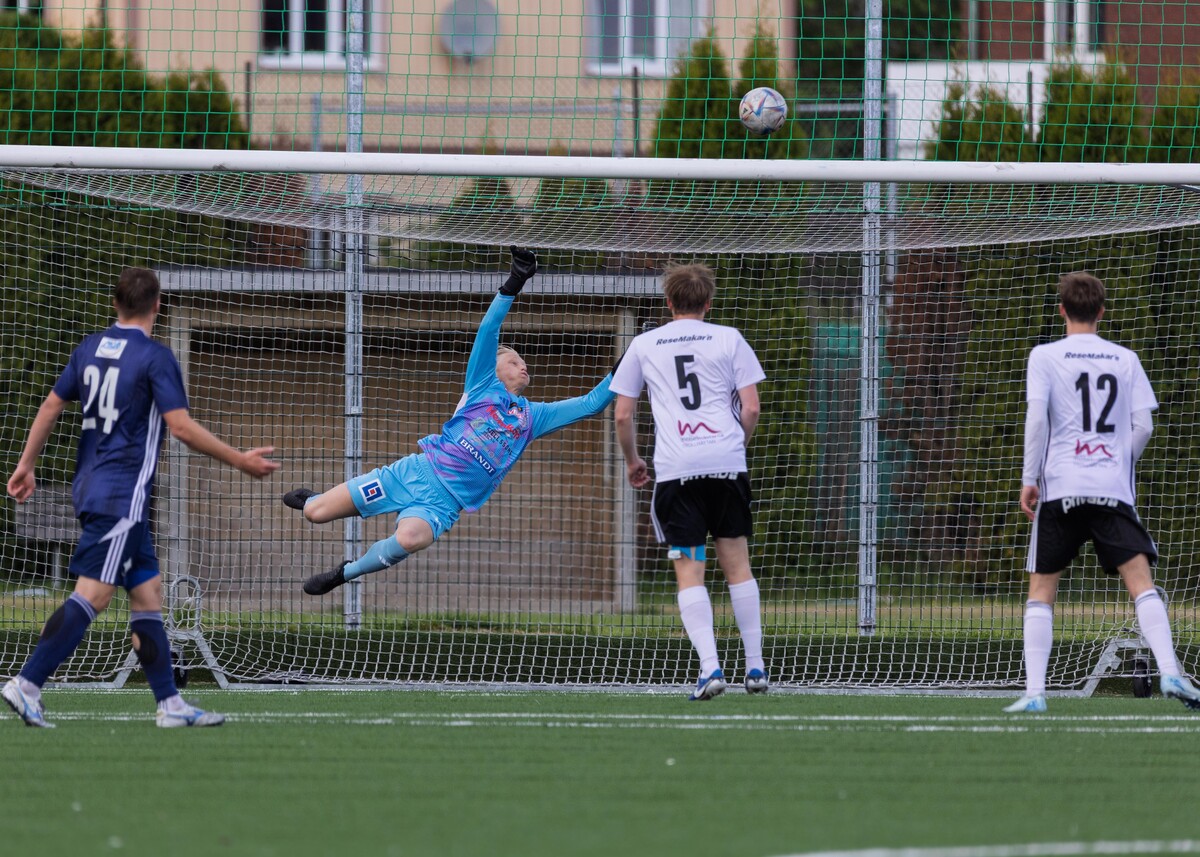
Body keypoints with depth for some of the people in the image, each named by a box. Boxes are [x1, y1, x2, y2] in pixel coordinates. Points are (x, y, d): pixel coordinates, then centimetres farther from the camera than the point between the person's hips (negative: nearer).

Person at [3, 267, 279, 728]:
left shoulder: (90, 348, 11)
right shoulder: (155, 357, -11)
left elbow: (51, 405, 14)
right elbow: (181, 427, -16)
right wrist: (241, 461, -8)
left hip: (91, 484, 8)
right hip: (122, 495, -8)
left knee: (148, 593, 10)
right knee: (91, 595, -11)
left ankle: (170, 704, 8)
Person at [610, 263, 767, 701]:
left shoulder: (644, 345, 10)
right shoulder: (729, 340, 7)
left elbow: (623, 415, 11)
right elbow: (751, 408, 3)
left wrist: (632, 461, 26)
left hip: (675, 469, -1)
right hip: (727, 463, 1)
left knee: (689, 571, -1)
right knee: (737, 563, 11)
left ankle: (710, 667, -16)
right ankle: (755, 667, 12)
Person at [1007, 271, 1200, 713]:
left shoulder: (1045, 357, 2)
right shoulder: (1126, 360, 9)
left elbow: (1036, 417, -8)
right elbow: (1143, 426, 5)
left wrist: (1029, 479, -3)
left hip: (1060, 489, -1)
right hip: (1113, 489, 1)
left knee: (1041, 590, 7)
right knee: (1140, 580, -6)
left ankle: (1034, 691, -1)